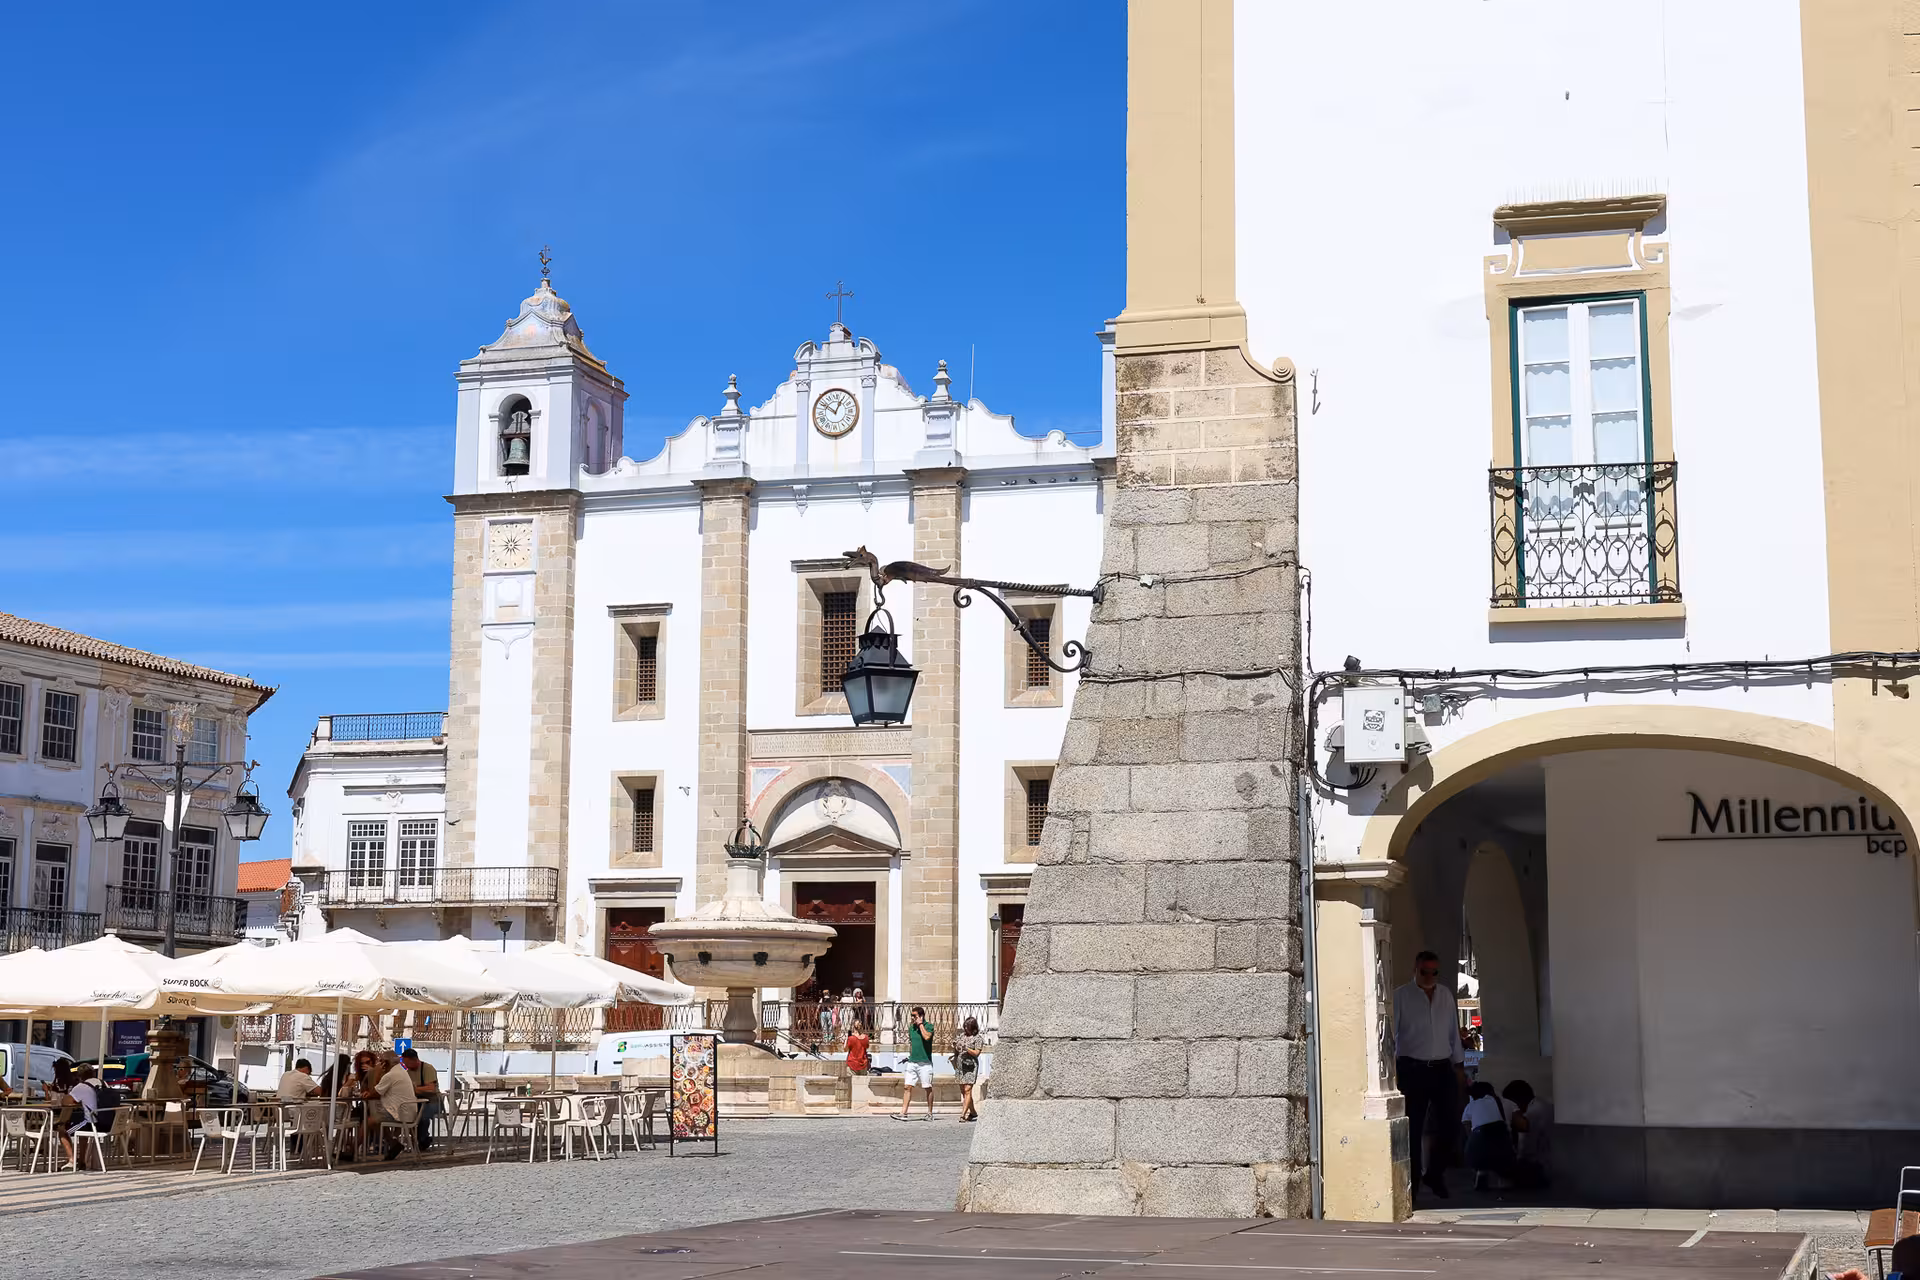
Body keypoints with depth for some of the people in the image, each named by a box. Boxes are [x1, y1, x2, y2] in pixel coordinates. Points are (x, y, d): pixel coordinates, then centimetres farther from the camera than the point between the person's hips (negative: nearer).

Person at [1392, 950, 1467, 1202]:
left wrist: (1459, 1066, 16)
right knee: (1413, 1128, -2)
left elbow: (1454, 1033, 17)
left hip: (1442, 1069, 4)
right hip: (1412, 1069, -4)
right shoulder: (1400, 996, -3)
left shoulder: (1446, 995, 11)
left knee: (1447, 1125, -1)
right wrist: (1389, 1067, -12)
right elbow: (1389, 1034, -5)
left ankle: (1435, 1173, 23)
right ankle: (1411, 1183, 8)